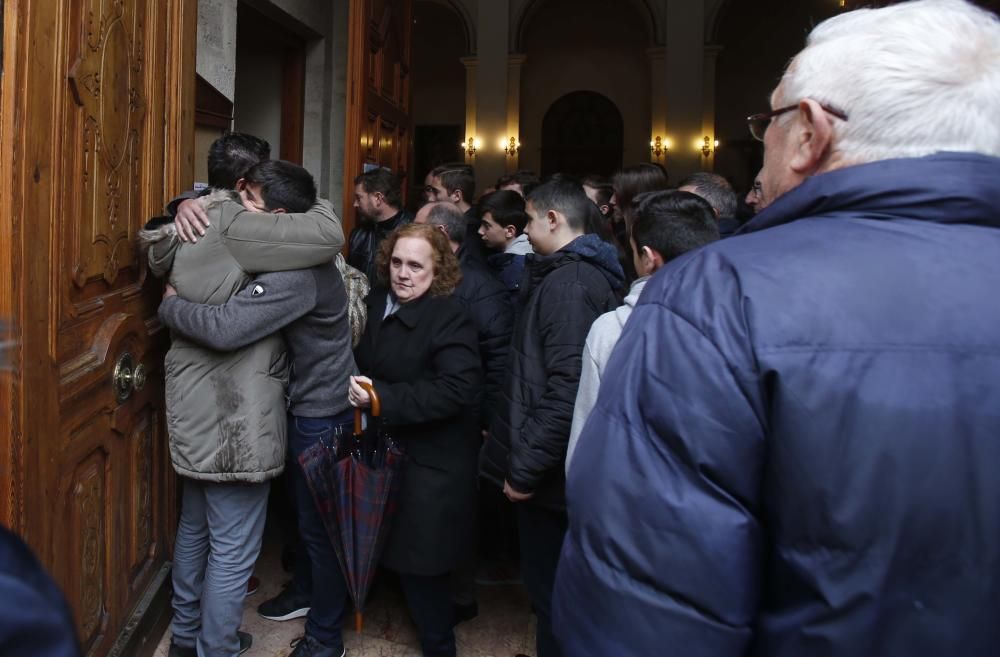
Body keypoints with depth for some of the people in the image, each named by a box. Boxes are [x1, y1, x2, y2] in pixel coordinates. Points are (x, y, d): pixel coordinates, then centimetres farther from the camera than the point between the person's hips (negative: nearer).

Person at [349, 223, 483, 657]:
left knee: (421, 560, 5)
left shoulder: (449, 317, -18)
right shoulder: (378, 303, 3)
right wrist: (357, 387, -2)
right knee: (397, 551, 18)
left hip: (430, 465, -6)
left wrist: (383, 398, -28)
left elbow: (459, 389, -29)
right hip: (388, 452, 7)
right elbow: (362, 361, 18)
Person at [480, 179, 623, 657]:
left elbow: (567, 388, -26)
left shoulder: (568, 282, -18)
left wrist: (525, 466, -20)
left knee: (550, 588, 5)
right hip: (557, 462, 10)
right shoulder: (584, 274, 13)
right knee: (554, 585, 21)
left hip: (548, 472, -10)